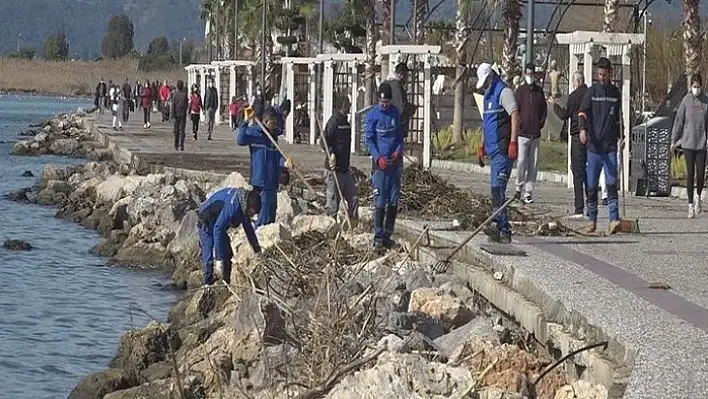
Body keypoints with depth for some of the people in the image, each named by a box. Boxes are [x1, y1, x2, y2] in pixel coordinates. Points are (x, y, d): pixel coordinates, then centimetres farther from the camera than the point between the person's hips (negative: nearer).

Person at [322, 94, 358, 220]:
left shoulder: (346, 123, 14)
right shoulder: (334, 122, -13)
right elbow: (324, 141, -18)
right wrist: (332, 154, -31)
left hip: (345, 168, 9)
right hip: (334, 168, -9)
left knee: (353, 198, 9)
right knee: (333, 201, -2)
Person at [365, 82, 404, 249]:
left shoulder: (395, 112, 10)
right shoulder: (373, 115, -3)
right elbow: (369, 140, -4)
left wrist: (399, 151, -2)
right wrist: (378, 157, -18)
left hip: (395, 162, 5)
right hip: (380, 163, -5)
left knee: (394, 202, 6)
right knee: (380, 202, -7)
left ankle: (388, 235, 14)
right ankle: (378, 237, -4)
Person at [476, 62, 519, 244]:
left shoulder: (504, 92, -8)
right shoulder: (488, 95, 22)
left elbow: (515, 116, -18)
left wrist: (513, 142, -24)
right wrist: (482, 146, 27)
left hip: (503, 150, -10)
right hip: (493, 150, 10)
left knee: (498, 188, -15)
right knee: (496, 189, 7)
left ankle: (503, 229, -18)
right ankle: (502, 230, 8)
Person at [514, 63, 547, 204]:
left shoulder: (539, 91, 11)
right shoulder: (520, 91, 0)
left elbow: (544, 109, 17)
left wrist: (541, 124, 7)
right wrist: (519, 125, -8)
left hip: (535, 134, 3)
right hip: (522, 133, -3)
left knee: (533, 163, 2)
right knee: (521, 161, -11)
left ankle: (528, 192, 6)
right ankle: (519, 186, 9)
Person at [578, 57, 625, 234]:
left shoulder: (615, 92, 13)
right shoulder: (591, 91, 3)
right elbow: (583, 111, -9)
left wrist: (621, 137, 16)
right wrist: (582, 129, -26)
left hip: (610, 146, 2)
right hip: (594, 145, -1)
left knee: (612, 184, -8)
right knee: (591, 185, 2)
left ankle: (614, 219, -11)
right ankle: (592, 220, 10)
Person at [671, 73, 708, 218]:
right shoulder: (686, 100, 0)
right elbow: (679, 120, 4)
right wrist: (674, 140, 3)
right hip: (688, 142, -1)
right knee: (690, 174, -1)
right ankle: (690, 204, 6)